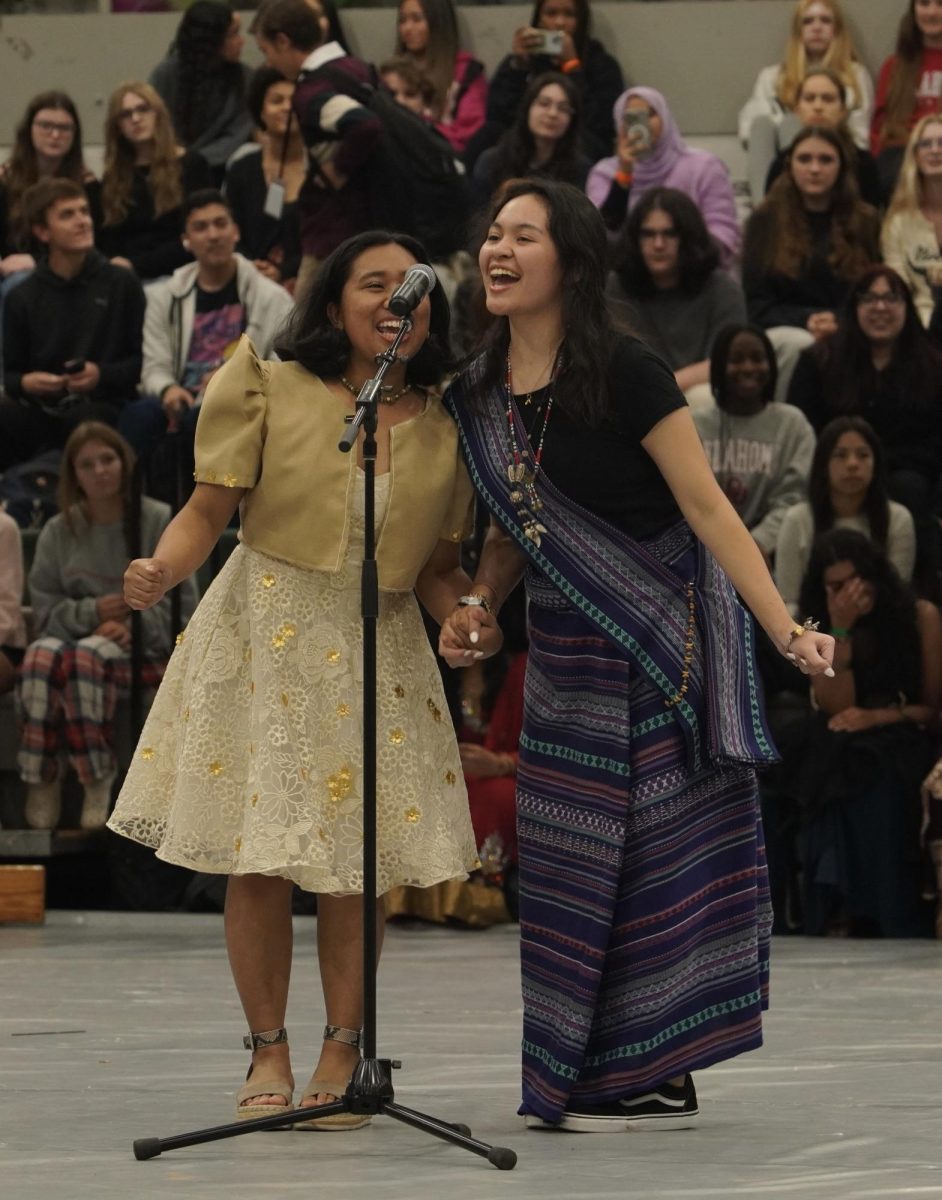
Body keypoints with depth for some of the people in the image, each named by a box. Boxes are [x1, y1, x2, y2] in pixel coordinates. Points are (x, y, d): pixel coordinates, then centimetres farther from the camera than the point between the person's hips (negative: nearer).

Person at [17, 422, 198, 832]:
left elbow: (182, 605, 0)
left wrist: (133, 627, -16)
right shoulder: (59, 531, 11)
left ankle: (99, 780, -32)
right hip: (76, 633, 3)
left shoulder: (159, 522, 2)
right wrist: (91, 611, -11)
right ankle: (40, 782, -29)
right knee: (40, 657, -35)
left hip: (143, 645, -3)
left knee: (87, 656, -39)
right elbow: (44, 606, 8)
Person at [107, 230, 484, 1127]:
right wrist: (160, 572, -23)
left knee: (355, 864, -1)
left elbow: (438, 568, 8)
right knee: (258, 857, -2)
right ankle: (267, 1052, 12)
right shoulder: (273, 391, -4)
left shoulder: (446, 429, 4)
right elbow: (209, 511, -4)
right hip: (265, 635, -2)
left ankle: (341, 1053, 13)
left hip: (377, 650, 2)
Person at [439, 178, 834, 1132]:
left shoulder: (625, 376, -15)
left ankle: (656, 1079, 2)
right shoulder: (480, 393, 4)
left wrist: (785, 631, -22)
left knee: (655, 843, -4)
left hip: (656, 642, -6)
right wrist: (478, 606, -1)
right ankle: (580, 1077, 16)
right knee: (567, 857, 7)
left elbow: (706, 507, -16)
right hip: (563, 656, 7)